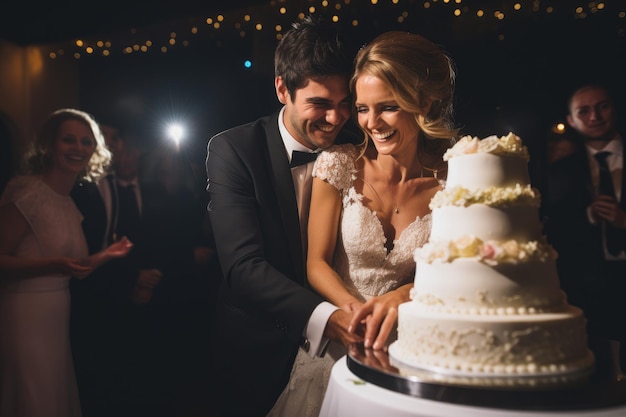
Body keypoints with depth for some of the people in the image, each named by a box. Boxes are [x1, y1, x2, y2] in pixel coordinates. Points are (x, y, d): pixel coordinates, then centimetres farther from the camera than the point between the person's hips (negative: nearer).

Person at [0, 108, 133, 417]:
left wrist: (105, 255, 4)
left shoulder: (71, 203, 11)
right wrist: (52, 265, -26)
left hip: (58, 316, 8)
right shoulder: (28, 191, -12)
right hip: (27, 316, -7)